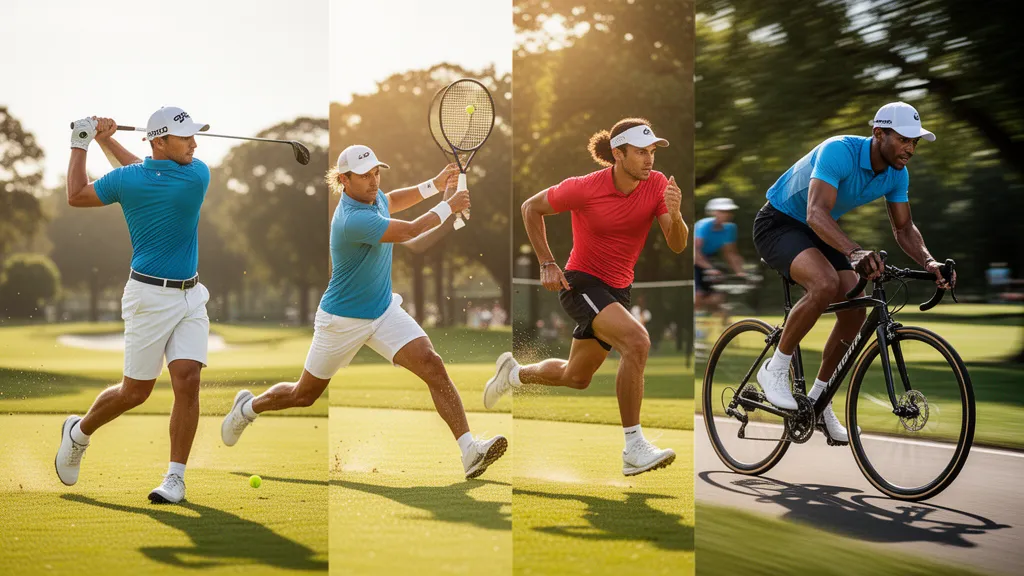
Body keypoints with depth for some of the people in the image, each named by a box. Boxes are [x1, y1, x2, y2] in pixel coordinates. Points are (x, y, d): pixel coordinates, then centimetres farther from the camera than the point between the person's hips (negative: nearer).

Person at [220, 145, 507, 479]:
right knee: (304, 395, 14)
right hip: (342, 321, -6)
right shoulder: (353, 219, -30)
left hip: (384, 311, 6)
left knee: (433, 366, -17)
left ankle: (470, 451, -23)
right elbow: (409, 231, -32)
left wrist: (434, 184, 10)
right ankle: (248, 407, 44)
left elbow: (391, 201, 23)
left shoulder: (374, 197, -3)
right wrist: (448, 206, -18)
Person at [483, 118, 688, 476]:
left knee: (576, 378, 20)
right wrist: (547, 264, -8)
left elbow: (677, 245, -14)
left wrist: (674, 215, -35)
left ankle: (514, 373, 49)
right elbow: (531, 208, -4)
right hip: (581, 283, -6)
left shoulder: (657, 185, -10)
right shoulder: (584, 188, -20)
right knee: (637, 340, -31)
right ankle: (634, 449, -26)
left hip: (617, 290, 6)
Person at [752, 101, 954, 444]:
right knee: (825, 283, -34)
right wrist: (856, 253, -59)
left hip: (819, 233, 8)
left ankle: (818, 399, 10)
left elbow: (904, 228, 1)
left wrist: (928, 262, -20)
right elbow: (817, 214, -44)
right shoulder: (838, 152, -32)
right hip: (778, 224, -8)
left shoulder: (897, 174, -8)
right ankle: (775, 369, -16)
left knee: (854, 311, -8)